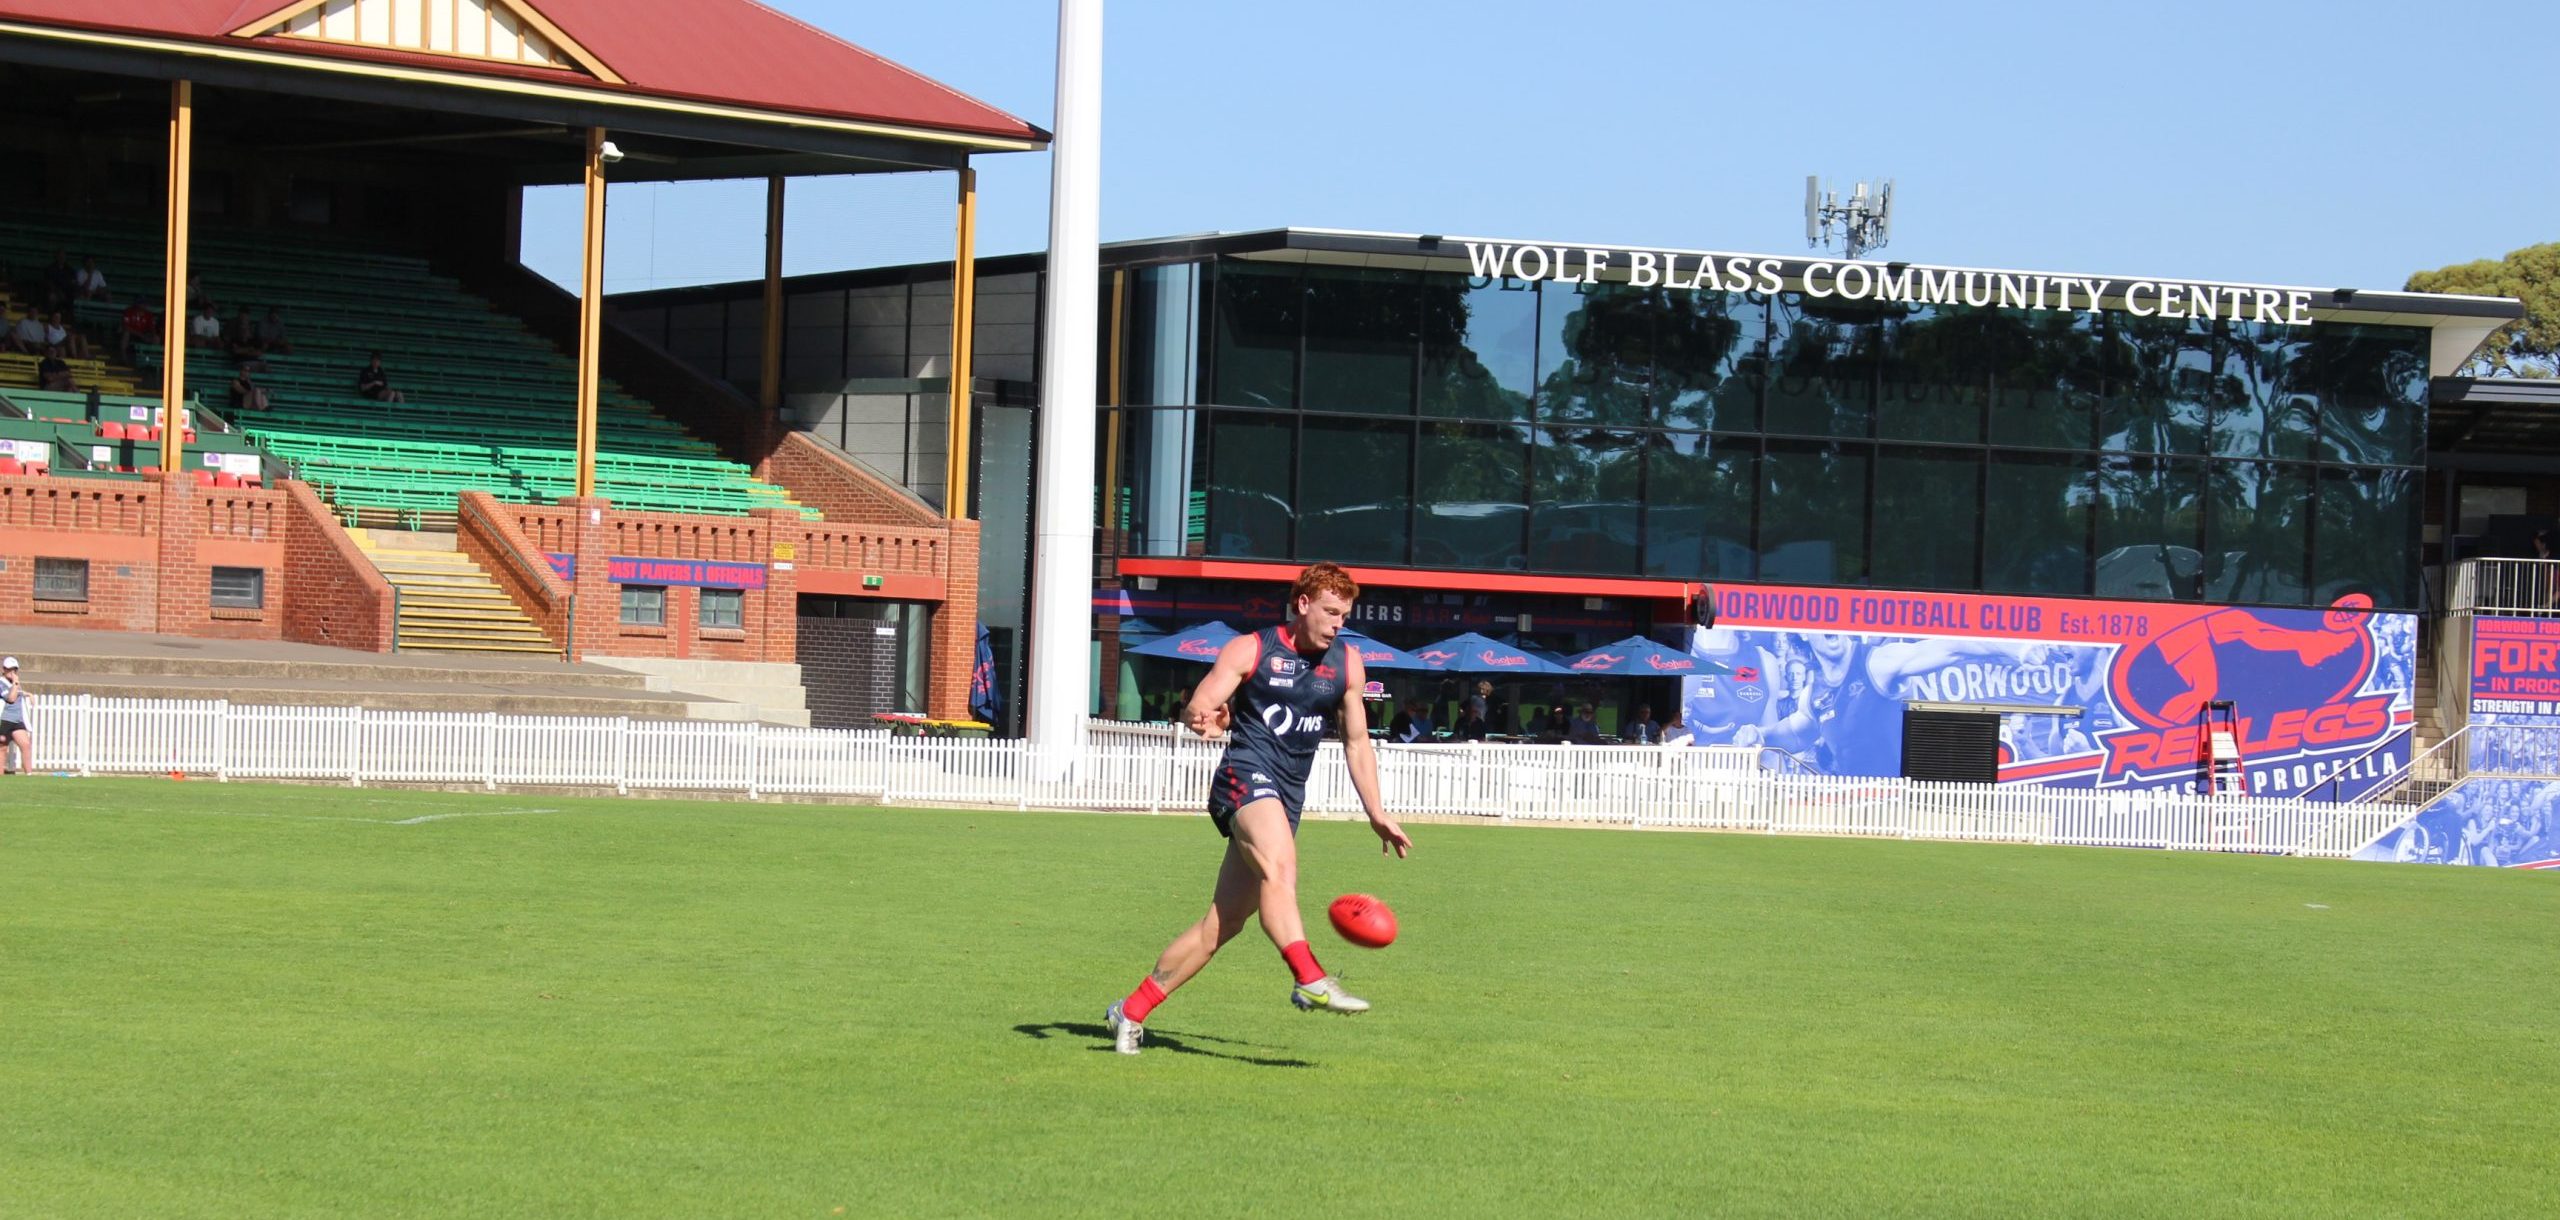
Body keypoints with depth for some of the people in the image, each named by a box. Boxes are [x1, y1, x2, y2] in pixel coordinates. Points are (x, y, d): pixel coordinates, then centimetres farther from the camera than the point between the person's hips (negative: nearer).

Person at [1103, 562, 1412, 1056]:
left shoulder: (1346, 664, 15)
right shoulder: (1250, 650, 1)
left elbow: (1357, 742, 22)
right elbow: (1196, 709, -4)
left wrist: (1377, 815, 18)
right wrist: (1202, 718, -29)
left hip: (1288, 798, 6)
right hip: (1246, 774, -6)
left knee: (1223, 922, 2)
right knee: (1279, 870, -33)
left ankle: (1132, 1011, 9)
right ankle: (1310, 980, -49)